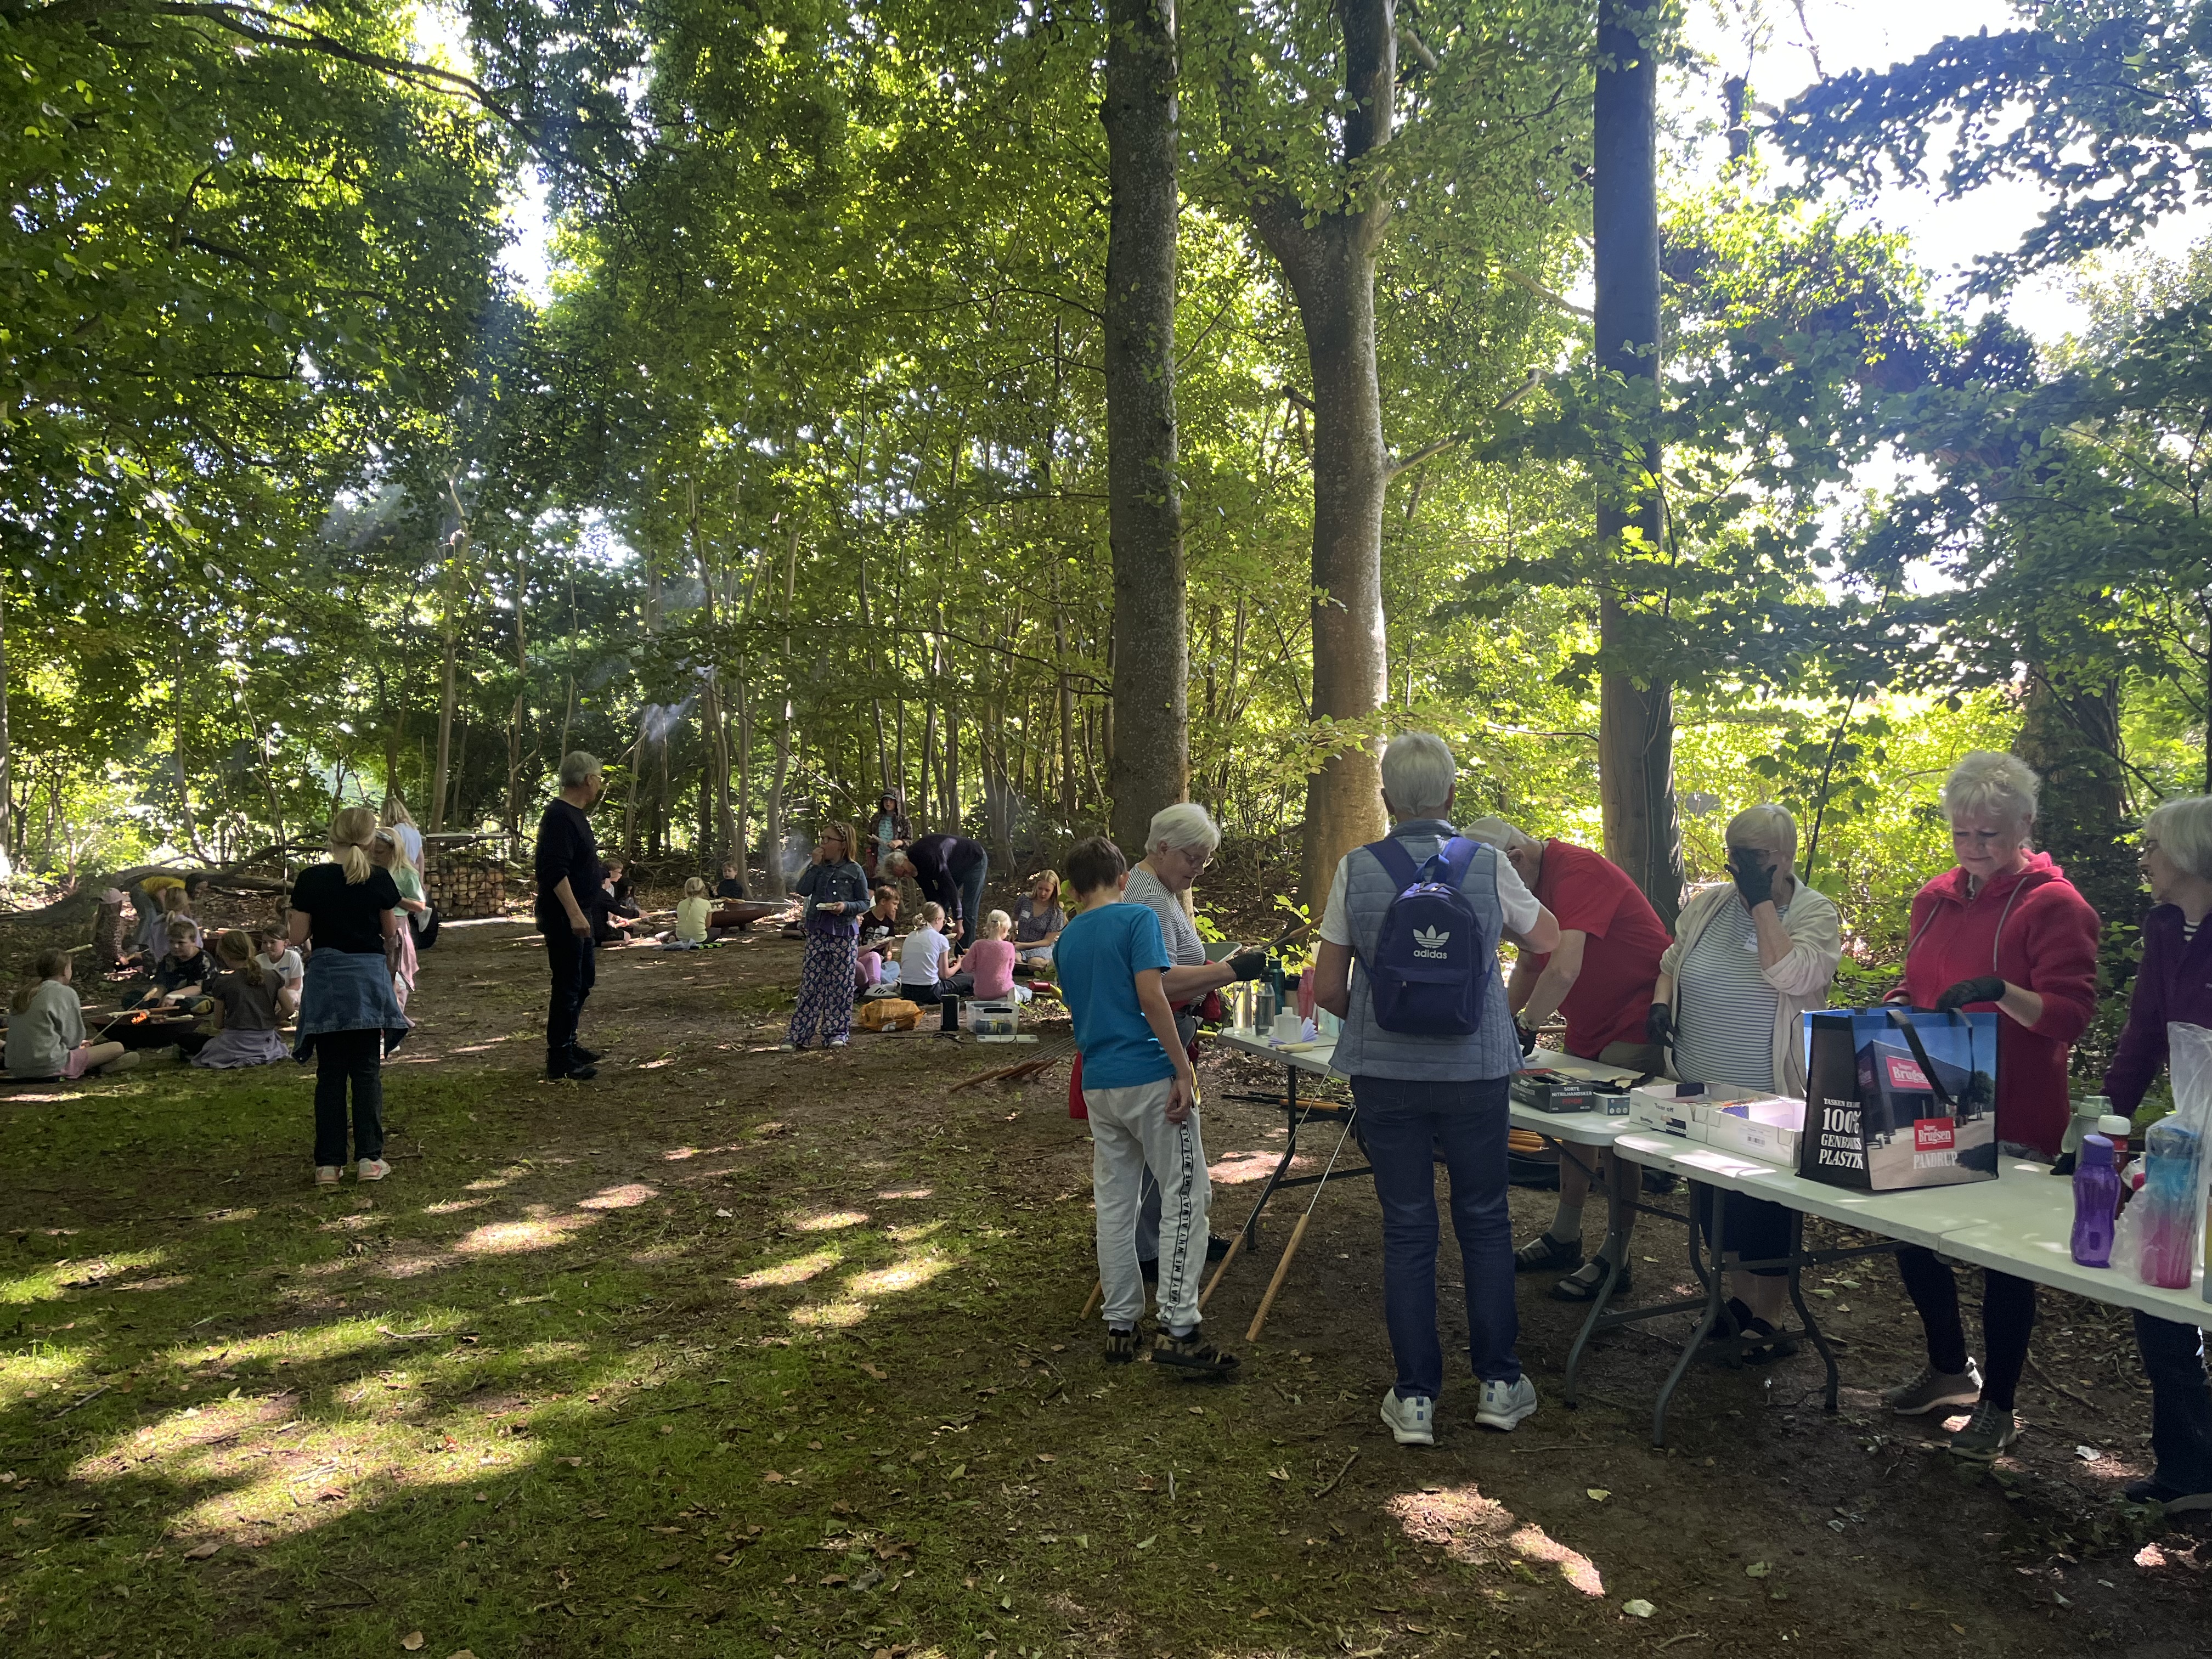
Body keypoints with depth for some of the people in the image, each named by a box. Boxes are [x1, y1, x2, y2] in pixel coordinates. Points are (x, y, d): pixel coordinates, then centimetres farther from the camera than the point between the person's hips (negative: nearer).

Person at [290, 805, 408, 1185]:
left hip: (326, 979, 0)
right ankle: (369, 1158, 5)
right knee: (367, 1070, 7)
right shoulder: (380, 880, -5)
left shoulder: (311, 880, -6)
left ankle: (328, 1163, 9)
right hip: (369, 977, 0)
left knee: (330, 1073, 8)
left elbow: (298, 936, -3)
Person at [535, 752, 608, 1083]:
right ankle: (558, 1064, 1)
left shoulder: (575, 813, 13)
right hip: (563, 916, -11)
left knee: (584, 980, 19)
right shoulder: (560, 816, -19)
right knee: (568, 987, -6)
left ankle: (567, 1045, 31)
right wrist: (574, 914, -31)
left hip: (576, 914, 11)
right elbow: (556, 872, -28)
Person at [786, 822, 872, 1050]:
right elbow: (802, 891, -6)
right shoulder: (818, 868, 8)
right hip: (817, 931, 2)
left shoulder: (854, 870, 0)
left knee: (840, 983, 3)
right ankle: (799, 1033, 2)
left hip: (845, 932, -2)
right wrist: (816, 864, -9)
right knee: (811, 981, 0)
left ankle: (836, 1032, 12)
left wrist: (846, 906, -17)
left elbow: (865, 902, 2)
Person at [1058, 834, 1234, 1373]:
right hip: (1149, 1075, -7)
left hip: (1097, 1082, 7)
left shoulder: (1067, 940, 13)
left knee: (1114, 1203, 12)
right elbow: (1151, 995, -17)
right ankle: (1177, 1328, -5)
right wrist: (1184, 1070, -15)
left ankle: (1119, 1326, 16)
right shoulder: (1137, 918, -7)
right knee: (1186, 1195, -1)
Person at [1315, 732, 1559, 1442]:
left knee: (1406, 1230, 9)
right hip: (1474, 1071, 0)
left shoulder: (1355, 870, -6)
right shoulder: (1488, 865, -6)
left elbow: (1328, 988, -2)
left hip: (1385, 1073, 0)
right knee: (1485, 1223, 15)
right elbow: (1547, 938, 12)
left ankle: (1414, 1397, 15)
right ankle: (1498, 1383, 24)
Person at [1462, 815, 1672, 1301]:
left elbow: (1564, 971, -36)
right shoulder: (1531, 883, 5)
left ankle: (1615, 1259, 3)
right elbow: (1528, 967, 12)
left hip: (1636, 1024, -10)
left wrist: (1526, 1027, -23)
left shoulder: (1576, 872, -27)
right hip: (1588, 1024, 10)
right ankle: (1563, 1238, 25)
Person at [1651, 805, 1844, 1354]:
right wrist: (1661, 1002, -4)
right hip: (1700, 1092, 5)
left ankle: (1768, 1314, 22)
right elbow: (1671, 963, 16)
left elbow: (1791, 976, -28)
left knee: (1769, 1207, 6)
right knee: (1714, 1200, 15)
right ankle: (1743, 1293, 34)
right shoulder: (1706, 904, 3)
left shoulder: (1816, 914, -10)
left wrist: (1762, 900, -24)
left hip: (1774, 1101, -5)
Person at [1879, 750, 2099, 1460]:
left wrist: (2000, 992, -34)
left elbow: (2069, 1014, -18)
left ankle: (1998, 1405, 24)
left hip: (2012, 1119, -6)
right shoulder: (1936, 898, 9)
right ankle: (1950, 1369, 38)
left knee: (2004, 1259, 6)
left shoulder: (2053, 905, -11)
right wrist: (1897, 1006, 0)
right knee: (1912, 1238, 14)